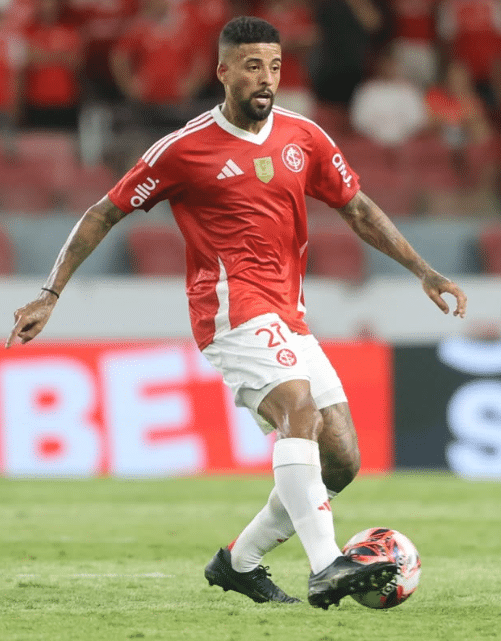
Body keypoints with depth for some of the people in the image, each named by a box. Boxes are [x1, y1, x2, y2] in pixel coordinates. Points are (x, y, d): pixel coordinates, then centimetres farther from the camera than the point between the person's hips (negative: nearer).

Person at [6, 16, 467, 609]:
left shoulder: (304, 138, 11)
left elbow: (359, 210, 20)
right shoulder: (185, 149, -3)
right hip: (232, 308, -7)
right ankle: (326, 568, -41)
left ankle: (239, 562, 17)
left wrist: (424, 272, 11)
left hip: (288, 319, 7)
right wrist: (50, 295, 0)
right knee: (298, 402, -31)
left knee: (341, 462, -1)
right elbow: (104, 214, 4)